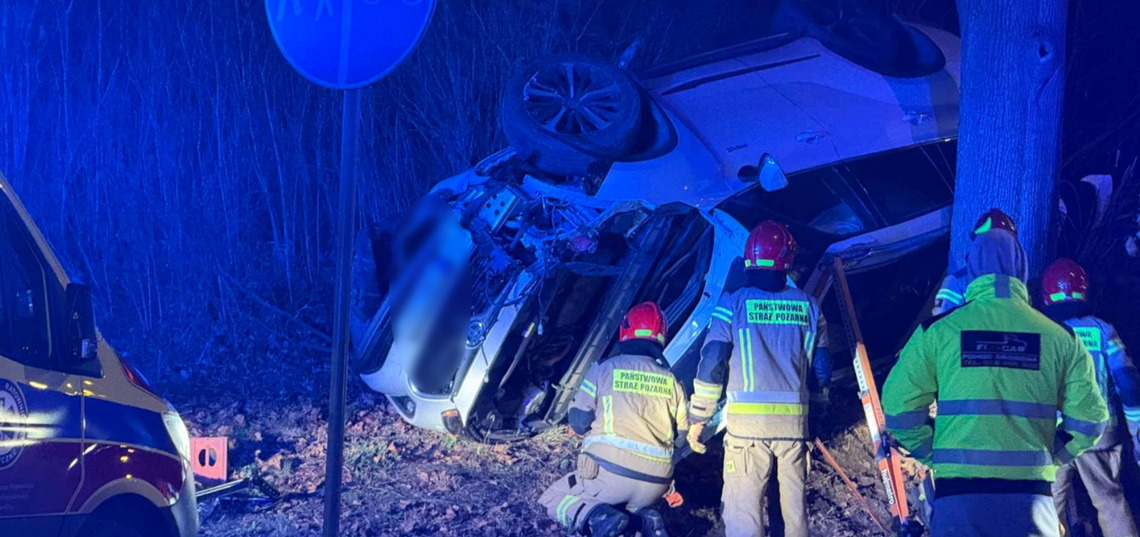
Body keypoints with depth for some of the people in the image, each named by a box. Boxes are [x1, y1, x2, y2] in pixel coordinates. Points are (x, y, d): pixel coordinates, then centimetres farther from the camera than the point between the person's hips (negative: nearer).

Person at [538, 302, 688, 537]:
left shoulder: (604, 369, 1)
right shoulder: (672, 382, 9)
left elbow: (578, 422, 2)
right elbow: (682, 434, 12)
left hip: (609, 472, -4)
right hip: (656, 485, 4)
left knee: (552, 500, 18)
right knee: (632, 503, 36)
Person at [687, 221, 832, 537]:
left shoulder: (734, 304, -4)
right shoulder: (808, 306, 5)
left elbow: (711, 366, -7)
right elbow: (821, 372, 8)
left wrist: (697, 419, 4)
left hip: (747, 421, -3)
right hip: (795, 421, 3)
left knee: (743, 509, 0)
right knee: (794, 505, 14)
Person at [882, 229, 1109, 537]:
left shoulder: (938, 330, 2)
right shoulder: (1060, 338, 6)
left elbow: (899, 406, 0)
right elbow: (1090, 418, 5)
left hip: (958, 496, -1)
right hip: (1031, 497, 1)